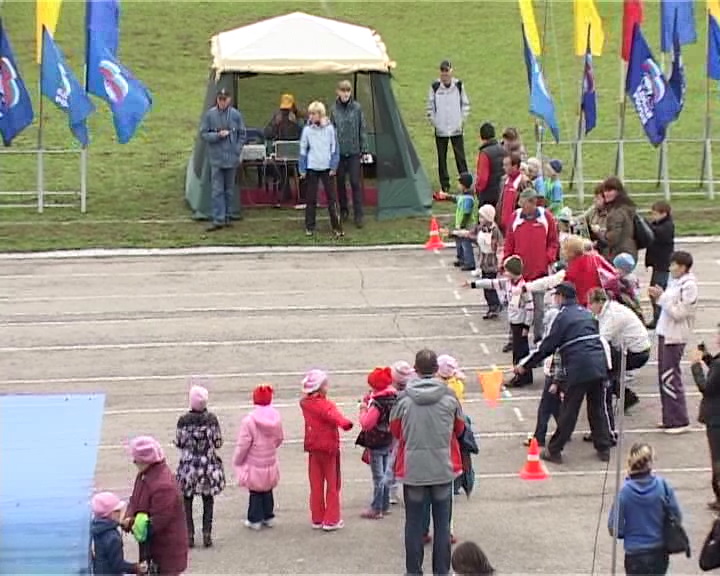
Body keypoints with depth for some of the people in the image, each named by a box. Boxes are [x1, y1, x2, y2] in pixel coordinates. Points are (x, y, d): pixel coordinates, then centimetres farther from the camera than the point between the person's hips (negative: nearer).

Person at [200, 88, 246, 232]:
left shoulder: (236, 115, -2)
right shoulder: (210, 114, -4)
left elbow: (242, 135, 7)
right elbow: (203, 134, -1)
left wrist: (237, 151, -1)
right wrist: (218, 135, -16)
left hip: (232, 158, 1)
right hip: (216, 159, -1)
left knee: (229, 189, 11)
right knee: (217, 190, -5)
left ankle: (227, 216, 22)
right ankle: (218, 219, -5)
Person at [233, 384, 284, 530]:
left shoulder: (249, 420, -23)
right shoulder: (276, 417, -7)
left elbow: (243, 445, -17)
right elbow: (280, 438, 7)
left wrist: (237, 461, -1)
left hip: (254, 464, -5)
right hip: (271, 462, 5)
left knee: (255, 492, 7)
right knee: (268, 490, 19)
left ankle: (255, 520, 15)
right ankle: (268, 517, 28)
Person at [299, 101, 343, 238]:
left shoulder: (329, 129, -2)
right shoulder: (307, 130, -1)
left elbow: (334, 148, 2)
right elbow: (303, 150, 3)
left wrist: (333, 167, -2)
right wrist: (302, 170, 1)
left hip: (327, 168, -1)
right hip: (312, 169, 1)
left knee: (332, 198, -1)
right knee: (311, 199, 5)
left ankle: (336, 227, 2)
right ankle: (309, 227, 13)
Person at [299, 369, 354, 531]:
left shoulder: (305, 403, 2)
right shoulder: (325, 405, -21)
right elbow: (333, 416, -38)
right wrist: (345, 423, -47)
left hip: (313, 448, 7)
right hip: (329, 447, -7)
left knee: (316, 485, 13)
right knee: (332, 485, 6)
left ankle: (317, 519, 18)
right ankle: (331, 520, 9)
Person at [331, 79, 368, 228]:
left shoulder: (357, 108, -3)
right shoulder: (334, 109, 0)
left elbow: (362, 129, 2)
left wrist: (364, 148, 0)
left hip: (354, 151, -2)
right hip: (339, 151, 2)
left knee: (355, 182, -3)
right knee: (340, 181, 10)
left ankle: (358, 214, 2)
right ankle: (343, 211, 25)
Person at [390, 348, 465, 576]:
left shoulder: (404, 398, -10)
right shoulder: (449, 396, -7)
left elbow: (395, 430, 3)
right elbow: (459, 428, 6)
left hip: (413, 469, 0)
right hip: (443, 468, 1)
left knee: (414, 522, 10)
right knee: (442, 523, 10)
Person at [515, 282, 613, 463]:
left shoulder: (563, 317, -2)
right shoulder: (587, 314, 19)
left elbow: (547, 346, -2)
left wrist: (525, 365, 7)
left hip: (578, 369, -6)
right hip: (599, 366, 6)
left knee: (569, 411, 1)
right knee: (597, 409, 15)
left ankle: (554, 451, 9)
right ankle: (604, 449, 18)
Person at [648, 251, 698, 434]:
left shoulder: (688, 286, -15)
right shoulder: (676, 282, 12)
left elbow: (678, 313, -19)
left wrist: (662, 297, -16)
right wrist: (659, 296, 2)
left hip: (675, 337, -9)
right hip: (665, 333, 9)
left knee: (670, 377, -7)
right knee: (664, 376, 13)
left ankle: (679, 421, 0)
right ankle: (670, 417, 21)